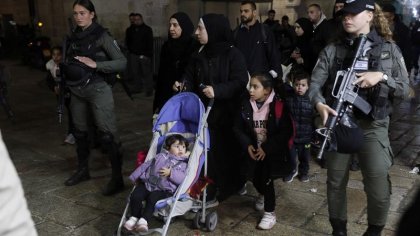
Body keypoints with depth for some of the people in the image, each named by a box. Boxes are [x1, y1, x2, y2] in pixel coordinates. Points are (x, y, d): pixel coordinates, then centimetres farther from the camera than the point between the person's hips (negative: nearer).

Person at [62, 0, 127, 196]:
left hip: (97, 90, -7)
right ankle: (83, 170, 33)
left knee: (106, 134, -7)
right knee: (80, 132, 16)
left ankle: (117, 178, -2)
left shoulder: (101, 36, -7)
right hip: (77, 91, 7)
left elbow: (122, 62, -12)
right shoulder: (74, 37, 11)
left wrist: (95, 64, -20)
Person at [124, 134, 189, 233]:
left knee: (152, 198, -30)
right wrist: (136, 177, 19)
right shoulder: (161, 156, 17)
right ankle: (134, 217, 0)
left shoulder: (184, 164, 7)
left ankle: (144, 220, -21)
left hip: (164, 190, -3)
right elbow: (147, 165, 21)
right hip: (148, 183, 3)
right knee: (135, 196, -16)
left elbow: (183, 179, -10)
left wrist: (170, 173, -20)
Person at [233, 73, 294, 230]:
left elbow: (287, 131, -17)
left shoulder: (278, 104, -19)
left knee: (265, 177, -16)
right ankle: (262, 194, 32)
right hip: (254, 148, 4)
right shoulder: (246, 103, -7)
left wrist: (266, 148, -19)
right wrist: (247, 145, -13)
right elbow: (238, 127, 2)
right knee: (253, 175, -5)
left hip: (274, 149, -4)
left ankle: (270, 213, 4)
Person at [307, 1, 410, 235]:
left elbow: (405, 89, 4)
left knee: (379, 190, -9)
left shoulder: (389, 48, 4)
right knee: (336, 182, 11)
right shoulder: (332, 50, 4)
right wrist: (320, 104, -25)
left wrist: (382, 77, -13)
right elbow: (315, 83, -5)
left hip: (373, 125, -1)